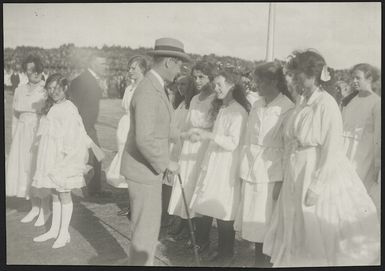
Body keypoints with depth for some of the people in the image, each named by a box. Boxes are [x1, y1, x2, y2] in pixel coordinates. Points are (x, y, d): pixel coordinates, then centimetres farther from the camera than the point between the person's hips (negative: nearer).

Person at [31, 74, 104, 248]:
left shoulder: (69, 109, -12)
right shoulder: (50, 108, 11)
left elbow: (72, 135, -15)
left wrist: (64, 158, -17)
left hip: (63, 159, -7)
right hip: (49, 157, 7)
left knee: (64, 194, 2)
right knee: (54, 193, 14)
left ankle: (64, 233, 12)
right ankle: (54, 229, 24)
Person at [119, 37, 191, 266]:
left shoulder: (157, 87, 8)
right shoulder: (147, 92, -24)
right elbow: (144, 140, -29)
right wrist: (166, 163, -18)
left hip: (150, 167, 10)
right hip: (143, 169, -10)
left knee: (151, 224, 21)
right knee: (145, 228, 2)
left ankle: (145, 262, 36)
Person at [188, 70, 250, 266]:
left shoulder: (238, 111, -13)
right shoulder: (221, 108, 15)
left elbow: (233, 143, -19)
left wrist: (209, 135, -28)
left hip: (227, 166, -8)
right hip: (212, 163, 8)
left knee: (223, 212, 0)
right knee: (207, 206, 12)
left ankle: (226, 254, 14)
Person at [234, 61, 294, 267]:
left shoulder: (287, 108, -10)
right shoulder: (256, 106, 9)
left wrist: (281, 180, -13)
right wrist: (243, 169, 10)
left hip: (271, 173, -6)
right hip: (251, 171, 6)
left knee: (267, 221, 1)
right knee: (253, 220, 11)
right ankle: (258, 259, 24)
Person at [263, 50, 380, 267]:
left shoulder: (326, 104, -15)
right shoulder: (303, 104, 7)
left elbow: (332, 152, -17)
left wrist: (316, 187, -18)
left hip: (319, 176, -7)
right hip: (297, 179, 7)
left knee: (320, 238, 6)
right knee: (298, 238, 16)